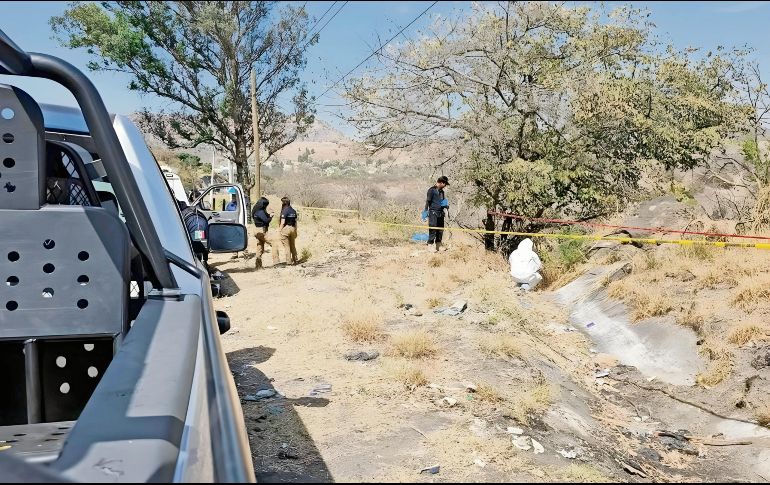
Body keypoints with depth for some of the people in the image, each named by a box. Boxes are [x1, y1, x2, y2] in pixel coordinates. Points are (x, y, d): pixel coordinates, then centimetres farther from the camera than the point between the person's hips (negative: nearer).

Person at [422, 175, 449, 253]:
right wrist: (426, 211, -15)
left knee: (440, 230, 9)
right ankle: (430, 245, -6)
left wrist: (446, 205, 6)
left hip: (440, 213, 8)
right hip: (433, 212, -8)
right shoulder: (432, 190, -6)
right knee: (433, 230, -10)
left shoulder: (441, 191, 17)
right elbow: (428, 201, -9)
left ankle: (438, 246, 17)